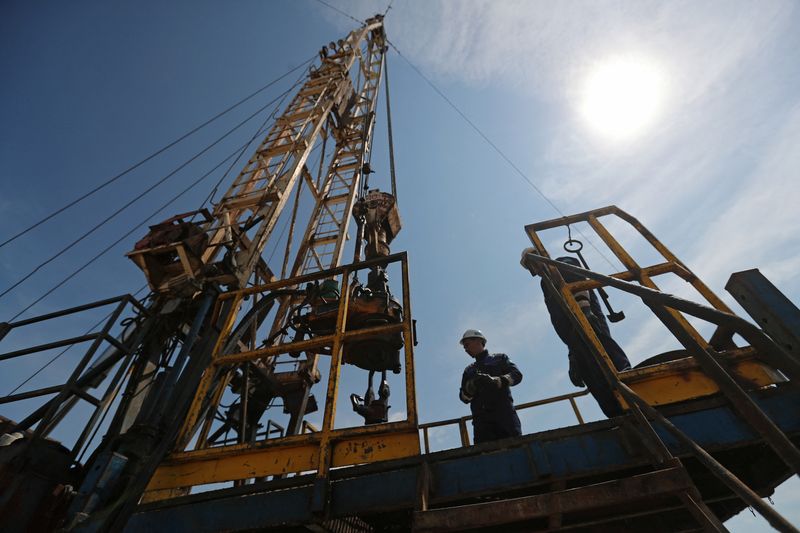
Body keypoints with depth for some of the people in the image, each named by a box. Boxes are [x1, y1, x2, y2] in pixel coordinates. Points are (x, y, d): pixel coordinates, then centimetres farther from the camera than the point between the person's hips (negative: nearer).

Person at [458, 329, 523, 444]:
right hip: (482, 417, 2)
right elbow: (464, 398, 18)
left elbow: (517, 375, 2)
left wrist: (495, 381, -15)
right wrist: (471, 386, -6)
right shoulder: (469, 370, 27)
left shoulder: (499, 358, 20)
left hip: (504, 412, -2)